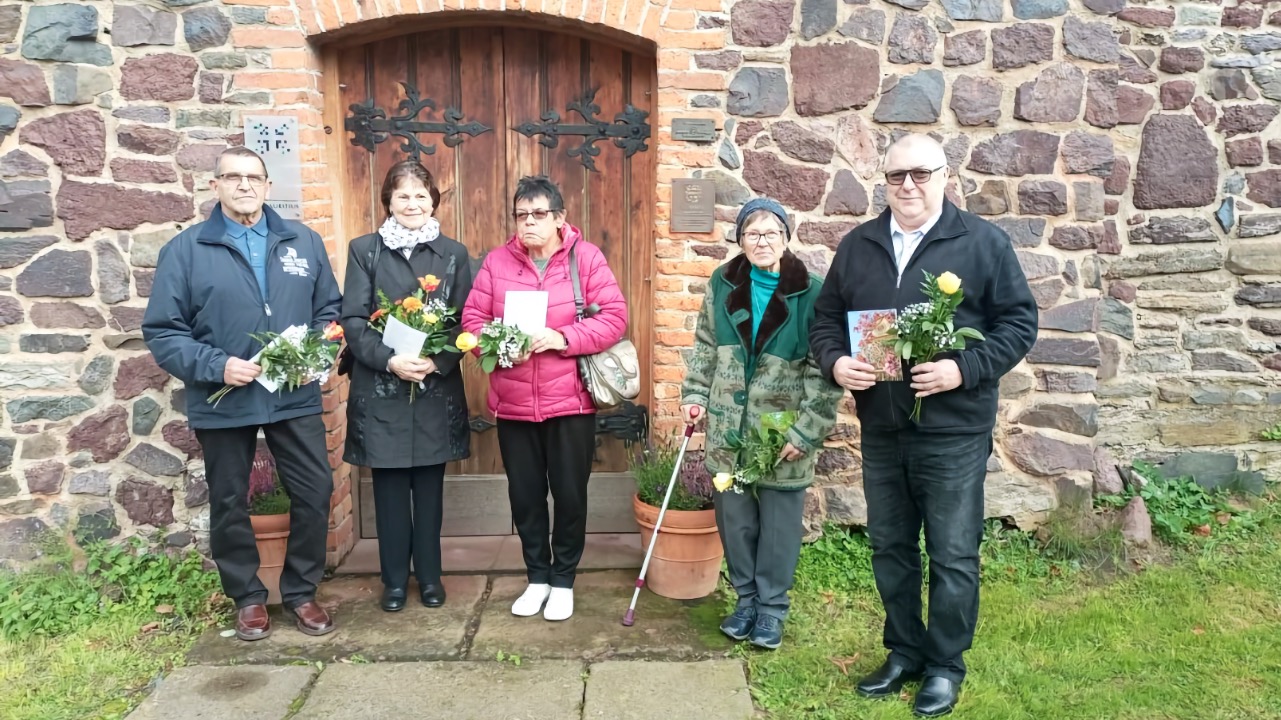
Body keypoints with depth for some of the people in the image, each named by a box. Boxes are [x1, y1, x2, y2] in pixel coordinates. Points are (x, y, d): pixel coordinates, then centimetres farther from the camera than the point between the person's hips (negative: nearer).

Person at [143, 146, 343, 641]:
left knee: (315, 492, 4)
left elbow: (329, 309, 9)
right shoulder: (184, 250, -4)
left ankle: (301, 591, 24)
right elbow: (161, 331, -6)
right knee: (229, 504, 11)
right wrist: (216, 365, -18)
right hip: (222, 402, -1)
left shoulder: (303, 241, 4)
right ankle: (247, 597, 31)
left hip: (295, 397, 2)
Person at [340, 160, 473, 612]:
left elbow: (465, 322, 1)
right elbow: (352, 320, -4)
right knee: (390, 486, 6)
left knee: (429, 485, 9)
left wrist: (437, 362, -15)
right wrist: (390, 360, -19)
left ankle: (429, 575, 23)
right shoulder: (364, 250, 2)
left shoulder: (453, 254, 5)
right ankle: (395, 578, 21)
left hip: (437, 389, 1)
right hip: (379, 389, -1)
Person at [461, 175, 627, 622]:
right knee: (525, 495, 12)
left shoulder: (587, 258, -3)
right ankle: (537, 577, 30)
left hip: (570, 402, -2)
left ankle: (563, 580, 26)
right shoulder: (496, 262, 4)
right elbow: (472, 319, 4)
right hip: (512, 404, 3)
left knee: (570, 494, 7)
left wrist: (564, 338, -21)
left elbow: (615, 316, -9)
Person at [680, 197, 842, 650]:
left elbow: (825, 369, -11)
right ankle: (745, 598, 30)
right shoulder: (723, 285, 2)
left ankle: (772, 606, 25)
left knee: (779, 523, 7)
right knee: (734, 518, 12)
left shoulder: (811, 293, -10)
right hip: (729, 429, 4)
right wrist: (694, 394, 4)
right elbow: (705, 347, 13)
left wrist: (808, 430, -15)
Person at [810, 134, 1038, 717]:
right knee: (890, 548, 14)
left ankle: (945, 666, 23)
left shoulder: (985, 243, -3)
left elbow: (1019, 321, -4)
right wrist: (836, 362, -9)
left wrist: (964, 370, -18)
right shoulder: (857, 245, 9)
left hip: (954, 432, -4)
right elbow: (826, 318, 12)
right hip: (880, 430, 4)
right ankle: (904, 653, 32)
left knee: (953, 556, 5)